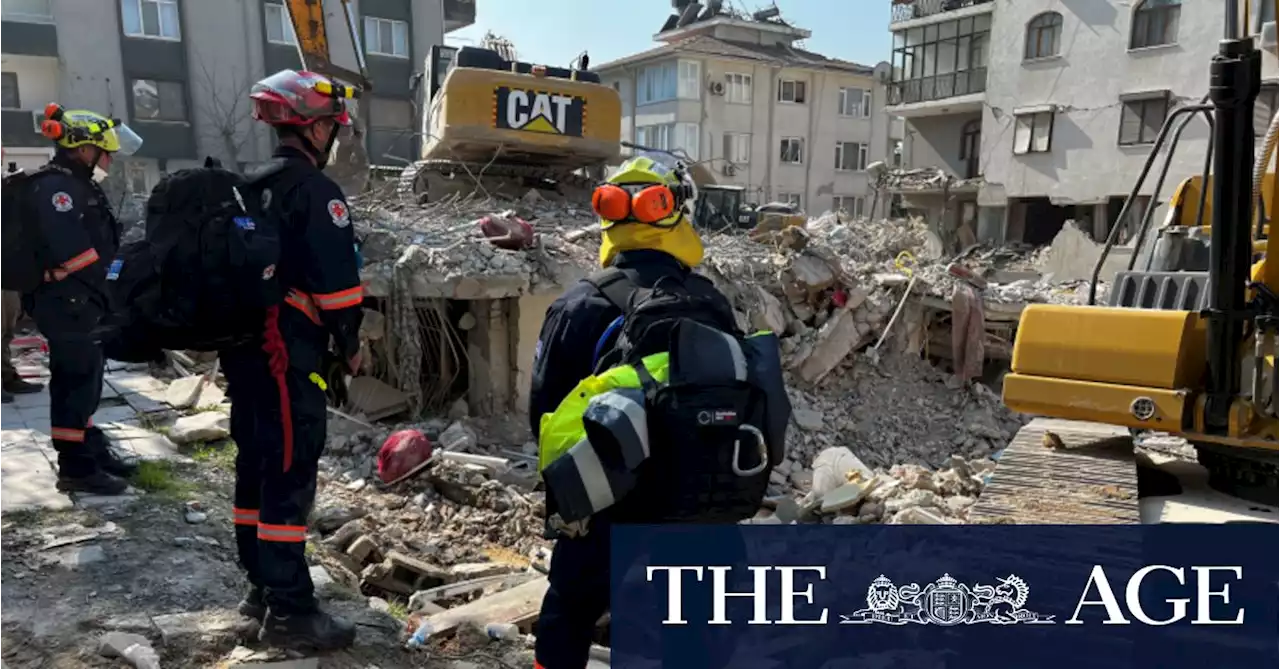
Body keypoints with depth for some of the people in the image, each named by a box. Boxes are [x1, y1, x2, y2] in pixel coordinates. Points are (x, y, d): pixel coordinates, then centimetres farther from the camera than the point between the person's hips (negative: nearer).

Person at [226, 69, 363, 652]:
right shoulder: (313, 189, -11)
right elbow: (335, 275, -18)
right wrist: (350, 341, -6)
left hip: (243, 344, 10)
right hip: (288, 350, -9)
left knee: (257, 461, 16)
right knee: (291, 472, -6)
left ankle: (262, 584, 29)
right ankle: (289, 611, 0)